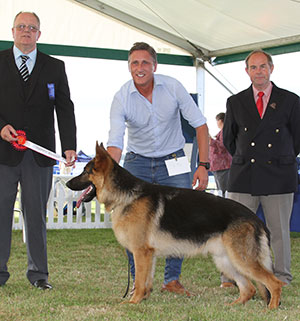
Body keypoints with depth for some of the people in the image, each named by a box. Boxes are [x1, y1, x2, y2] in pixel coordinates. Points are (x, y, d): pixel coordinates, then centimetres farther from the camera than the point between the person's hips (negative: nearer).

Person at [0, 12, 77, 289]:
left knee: (36, 214, 5)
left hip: (39, 152, 1)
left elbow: (65, 109, 4)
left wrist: (69, 147, -8)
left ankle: (38, 272, 13)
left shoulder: (54, 67, 10)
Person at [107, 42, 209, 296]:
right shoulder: (122, 98, -15)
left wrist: (203, 165, -15)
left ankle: (172, 279, 7)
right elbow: (115, 142, -24)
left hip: (172, 162, 0)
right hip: (137, 163, 0)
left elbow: (200, 124, -8)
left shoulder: (172, 87, -14)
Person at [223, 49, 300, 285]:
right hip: (243, 177, 1)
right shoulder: (235, 102, 10)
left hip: (278, 177, -1)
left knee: (279, 230, 4)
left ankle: (281, 279, 13)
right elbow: (228, 138, 19)